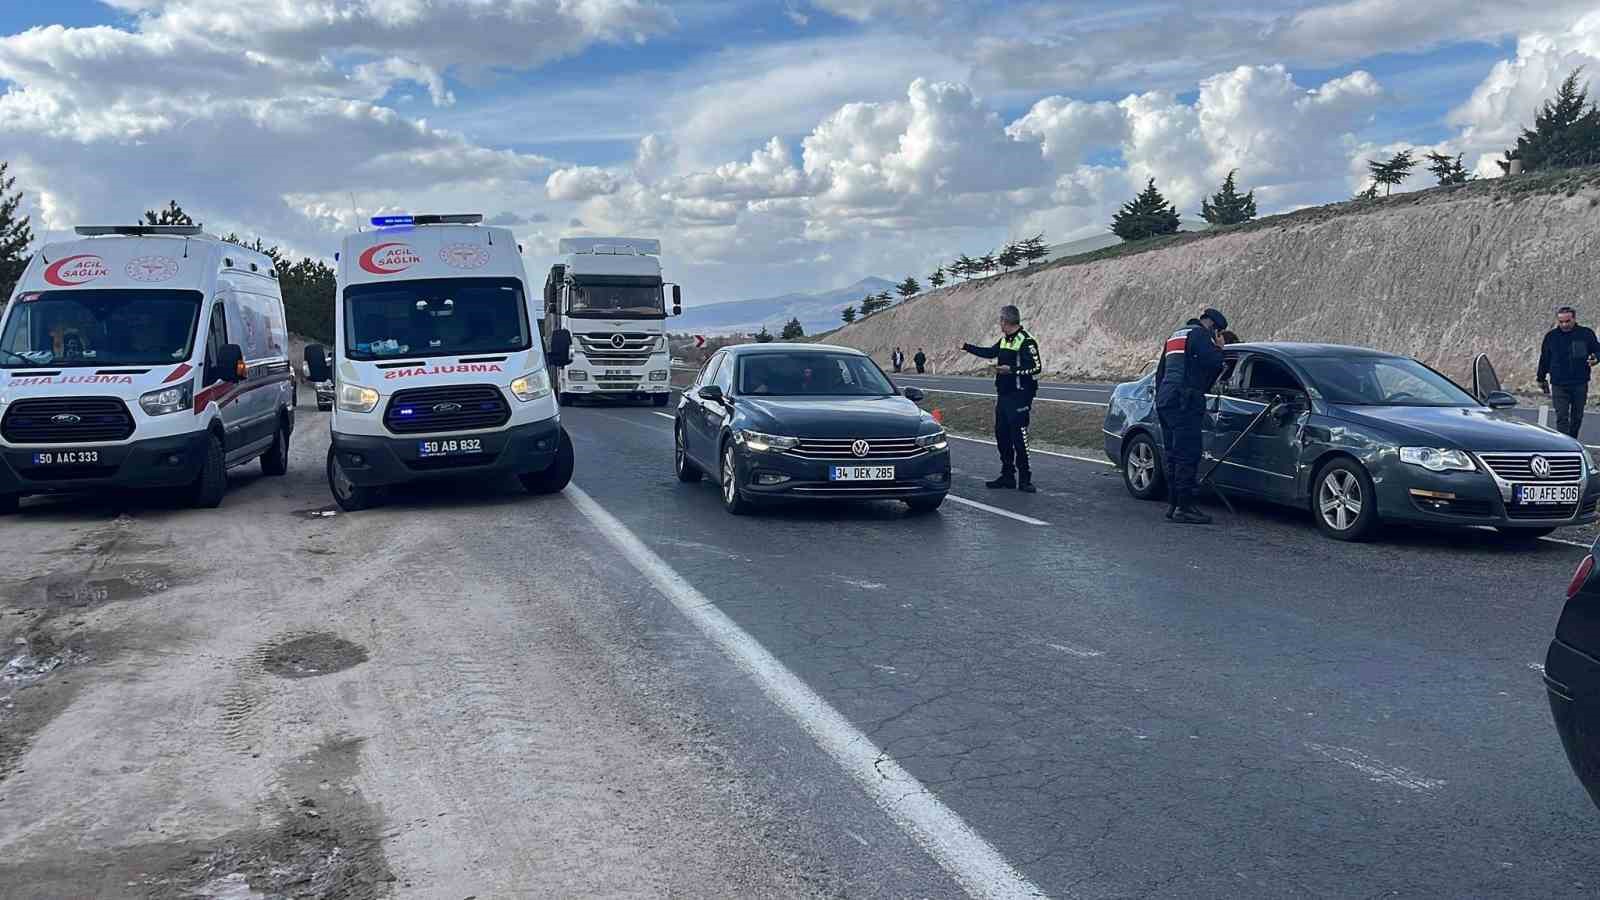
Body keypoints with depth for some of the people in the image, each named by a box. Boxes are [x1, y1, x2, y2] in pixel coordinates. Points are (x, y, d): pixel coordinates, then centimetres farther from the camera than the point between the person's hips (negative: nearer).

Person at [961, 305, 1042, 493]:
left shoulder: (1026, 341, -13)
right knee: (1002, 435, 11)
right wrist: (966, 347, 37)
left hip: (1019, 396, -9)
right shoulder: (1004, 340, 13)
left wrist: (1011, 370, -25)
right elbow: (990, 352, 31)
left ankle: (1024, 478, -2)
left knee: (1019, 438, -9)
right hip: (1003, 395, 9)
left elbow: (1036, 367, -19)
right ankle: (1007, 476, 20)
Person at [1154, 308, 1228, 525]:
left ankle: (1173, 503, 16)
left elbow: (1160, 372, 29)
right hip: (1184, 402, -10)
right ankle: (1184, 507, -11)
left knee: (1173, 455, 12)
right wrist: (1219, 349, 5)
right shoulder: (1199, 334, -3)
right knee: (1188, 455, -9)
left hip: (1164, 400, 10)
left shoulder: (1175, 335, 26)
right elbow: (1213, 362, -15)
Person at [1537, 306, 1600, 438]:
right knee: (1561, 418, -7)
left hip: (1580, 384, 1)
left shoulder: (1586, 333, 0)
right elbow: (1544, 359, 10)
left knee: (1577, 417, 12)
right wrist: (1541, 379, 14)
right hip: (1559, 385, -1)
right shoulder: (1551, 336, 1)